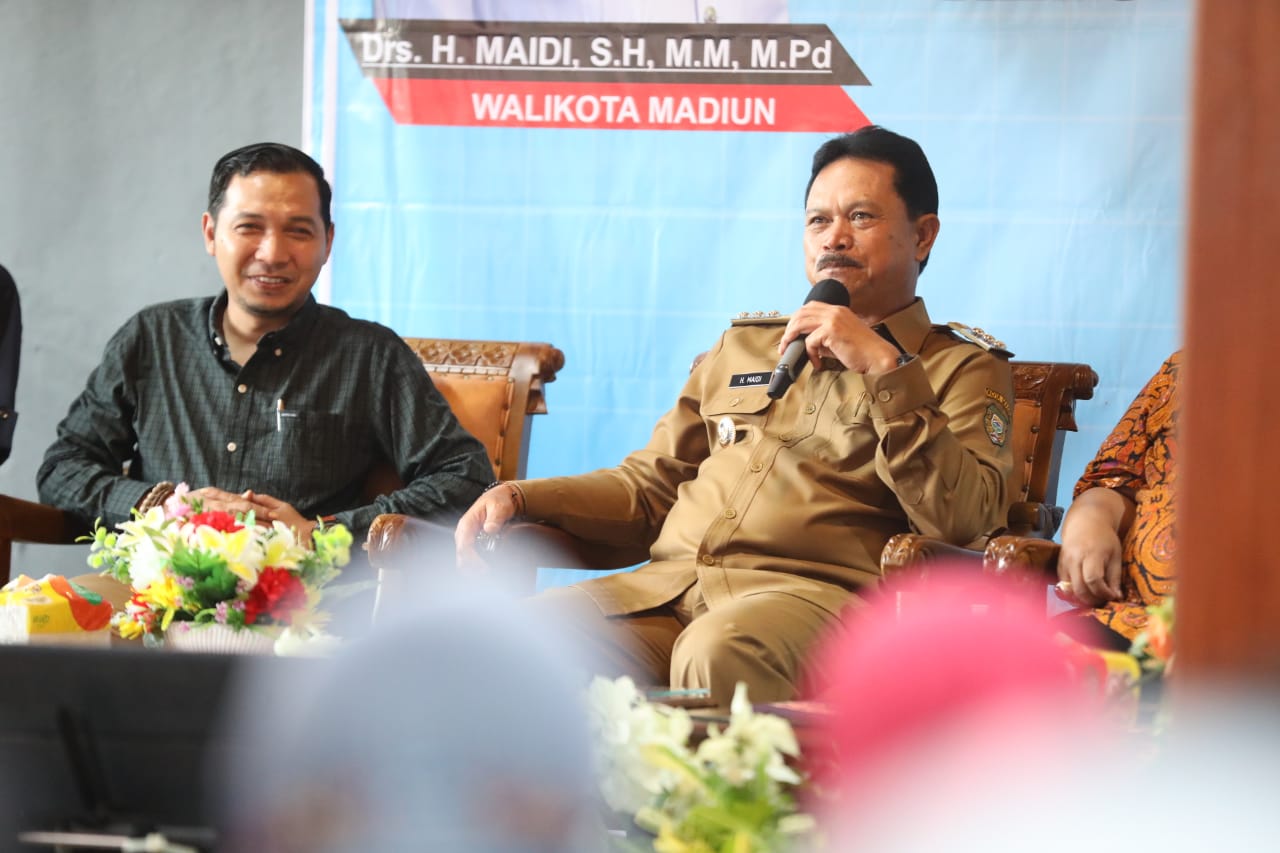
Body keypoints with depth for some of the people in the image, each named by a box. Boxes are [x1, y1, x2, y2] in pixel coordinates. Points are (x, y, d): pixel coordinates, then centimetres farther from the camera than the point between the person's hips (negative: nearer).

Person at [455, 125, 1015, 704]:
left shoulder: (963, 370, 14)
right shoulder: (744, 345, 30)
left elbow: (965, 521, -4)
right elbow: (650, 484, 31)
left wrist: (887, 370, -9)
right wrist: (519, 499, 15)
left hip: (814, 591, -5)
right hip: (667, 585, 5)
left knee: (717, 655, -40)